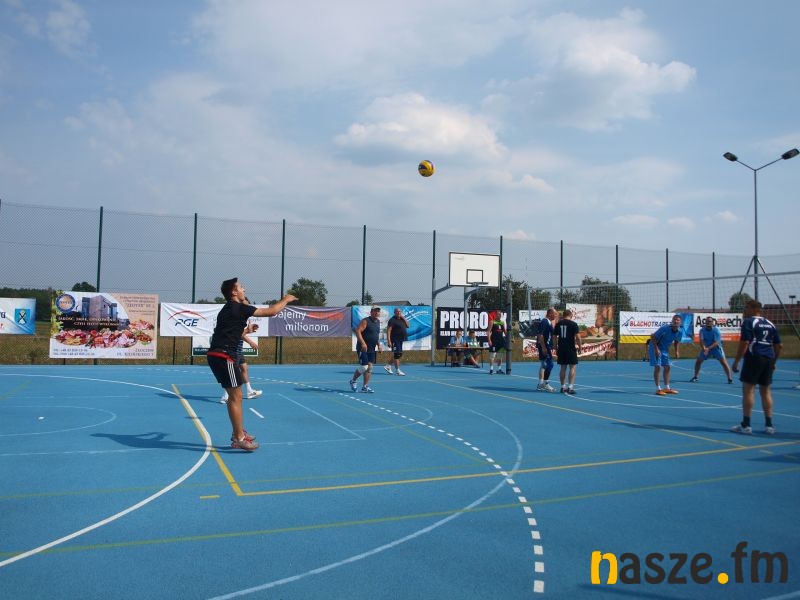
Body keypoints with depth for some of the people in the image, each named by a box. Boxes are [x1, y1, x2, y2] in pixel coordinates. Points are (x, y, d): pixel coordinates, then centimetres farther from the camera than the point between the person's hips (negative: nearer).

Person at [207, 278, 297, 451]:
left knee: (234, 396, 17)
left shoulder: (228, 309, 18)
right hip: (223, 356, -10)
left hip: (216, 355, 10)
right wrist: (285, 300, 6)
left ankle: (238, 433, 25)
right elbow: (271, 311, -8)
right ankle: (239, 439, 2)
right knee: (236, 396, -4)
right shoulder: (239, 308, -10)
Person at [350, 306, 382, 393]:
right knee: (363, 367, -9)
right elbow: (358, 331, -21)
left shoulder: (378, 322, 12)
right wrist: (363, 343, -30)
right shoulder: (365, 321, -12)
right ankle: (353, 381, 15)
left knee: (369, 367, 4)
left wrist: (378, 345, 17)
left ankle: (365, 387, 10)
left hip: (372, 349, 8)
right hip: (363, 348, -7)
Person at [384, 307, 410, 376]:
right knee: (397, 354, -7)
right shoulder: (392, 320, -10)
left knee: (399, 354, 14)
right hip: (395, 340, -8)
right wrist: (389, 341, -21)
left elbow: (408, 326, 9)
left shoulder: (402, 319, 14)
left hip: (401, 340, 9)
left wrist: (404, 318, 0)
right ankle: (397, 370, 0)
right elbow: (388, 330, -14)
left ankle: (388, 366, 25)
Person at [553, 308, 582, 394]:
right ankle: (570, 387, -6)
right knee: (573, 367, 0)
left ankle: (563, 387, 14)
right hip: (571, 349, -5)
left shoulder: (558, 324, 7)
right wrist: (580, 346, 0)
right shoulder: (573, 324, -6)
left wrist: (556, 348, 16)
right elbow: (577, 336, -11)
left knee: (563, 368, 11)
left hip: (561, 349, 5)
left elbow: (555, 337, 10)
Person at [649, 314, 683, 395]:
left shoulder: (680, 332, -7)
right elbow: (653, 337, -21)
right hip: (655, 347, -7)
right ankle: (658, 389, -10)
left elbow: (676, 342, 14)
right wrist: (656, 349, -24)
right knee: (657, 367, -12)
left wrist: (677, 351, 1)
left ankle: (667, 388, 20)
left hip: (665, 349, 7)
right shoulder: (664, 328, -26)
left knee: (667, 367, 8)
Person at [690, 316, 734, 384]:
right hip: (706, 348, 3)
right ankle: (695, 377, 15)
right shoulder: (702, 330, -10)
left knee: (723, 362, -14)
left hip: (716, 347, -3)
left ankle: (730, 378, -7)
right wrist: (704, 348, -37)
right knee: (698, 361, 1)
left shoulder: (716, 330, -20)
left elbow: (716, 343, -24)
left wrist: (708, 348, -37)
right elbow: (701, 341, -18)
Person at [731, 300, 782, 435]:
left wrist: (736, 361, -9)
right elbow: (779, 346, 16)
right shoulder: (770, 324, 16)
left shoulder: (749, 322, -5)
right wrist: (773, 362, 24)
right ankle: (769, 425, 14)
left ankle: (746, 425, -4)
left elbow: (744, 343, -13)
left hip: (754, 358, -7)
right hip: (768, 359, 7)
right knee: (766, 391, 12)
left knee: (748, 390, -4)